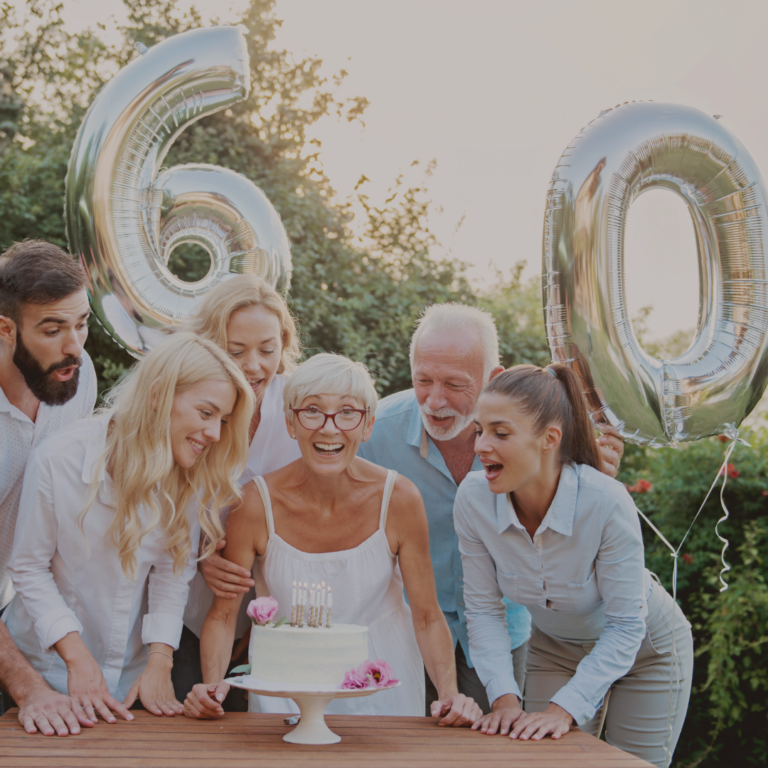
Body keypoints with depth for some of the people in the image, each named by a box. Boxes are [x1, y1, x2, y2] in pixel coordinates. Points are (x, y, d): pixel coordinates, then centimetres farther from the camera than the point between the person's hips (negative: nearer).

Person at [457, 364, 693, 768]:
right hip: (555, 648, 3)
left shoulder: (606, 503, -36)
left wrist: (565, 707, -33)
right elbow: (483, 610, -15)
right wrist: (504, 696, -26)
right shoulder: (473, 498, -26)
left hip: (644, 648, -3)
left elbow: (625, 627, -27)